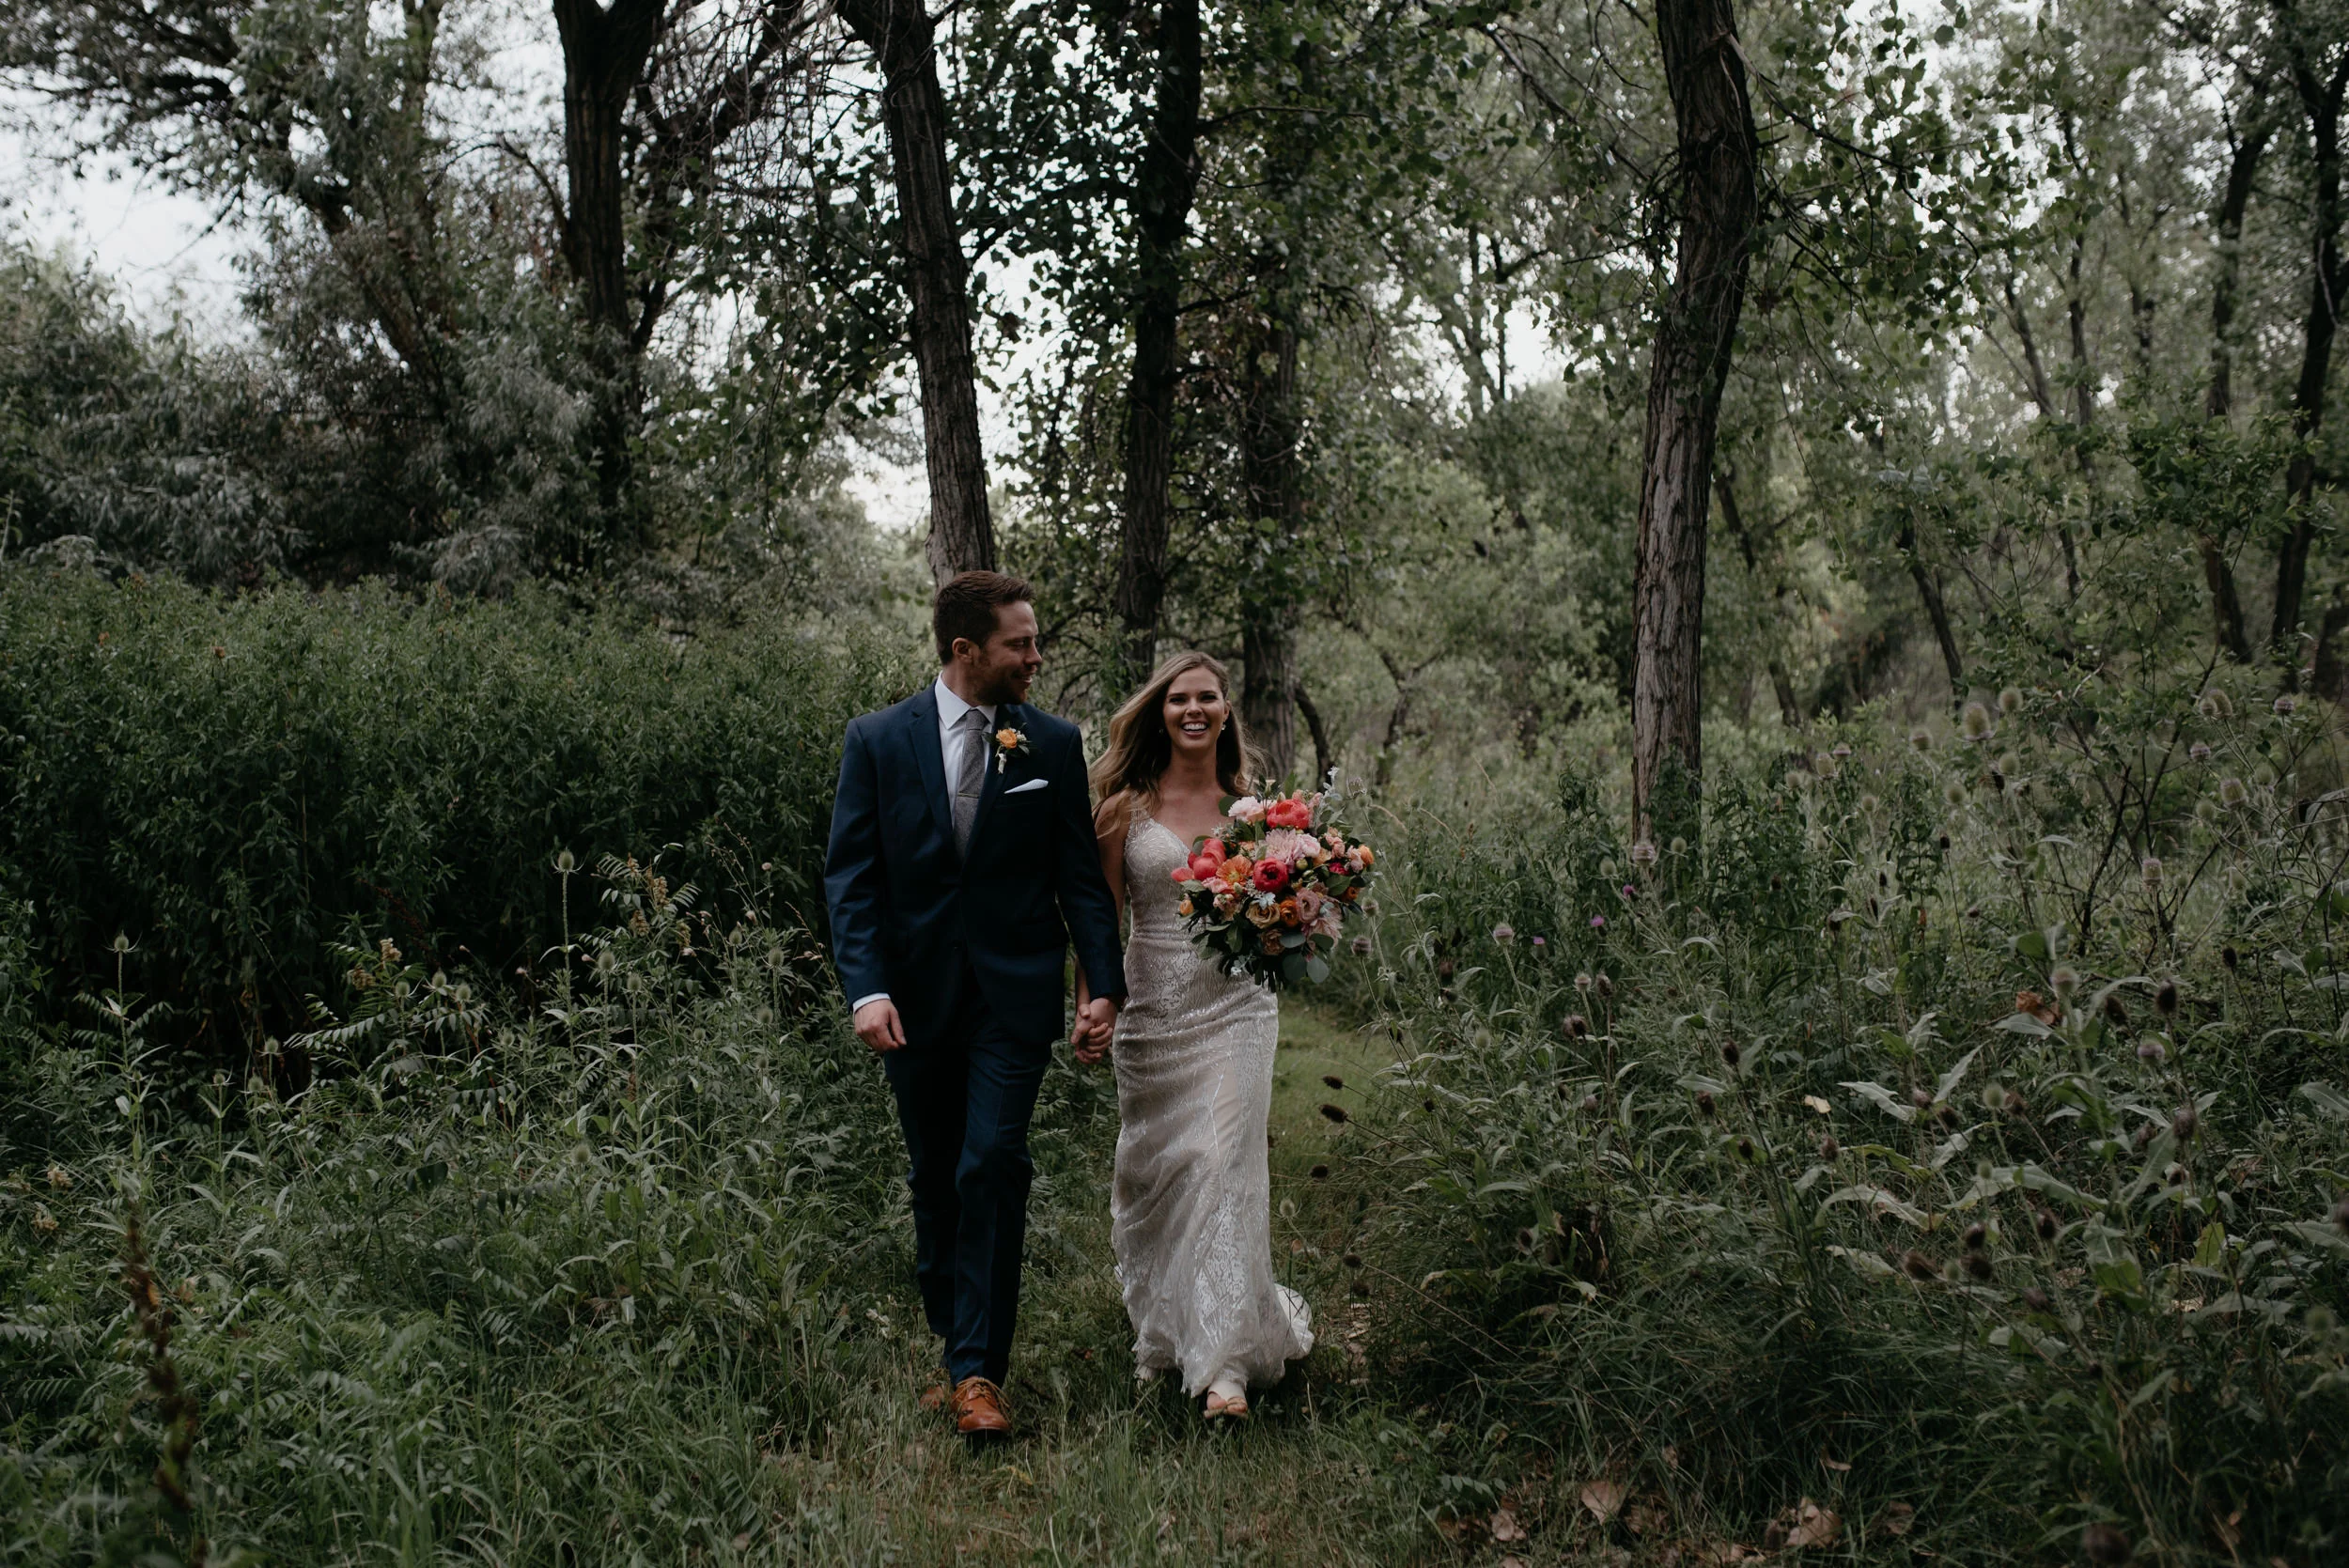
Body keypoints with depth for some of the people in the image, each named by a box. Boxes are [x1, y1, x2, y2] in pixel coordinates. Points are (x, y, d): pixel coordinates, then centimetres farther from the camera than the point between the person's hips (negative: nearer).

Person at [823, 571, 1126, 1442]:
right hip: (916, 997, 1)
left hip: (1014, 995, -1)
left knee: (993, 1168, -10)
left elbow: (1081, 875, 4)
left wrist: (1104, 985, -5)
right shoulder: (877, 740, -1)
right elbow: (851, 876, -3)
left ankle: (978, 1369, -3)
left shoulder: (1052, 743, 1)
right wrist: (867, 988, -15)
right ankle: (953, 1337, 31)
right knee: (935, 1180, 12)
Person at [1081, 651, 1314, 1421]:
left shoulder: (1251, 805, 5)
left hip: (1235, 1003, 0)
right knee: (1155, 1165, 8)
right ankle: (1165, 1328, 32)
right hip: (1152, 1004, 0)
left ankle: (1225, 1362, -5)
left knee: (1227, 1164, -8)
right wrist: (1087, 1004, -6)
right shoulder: (1129, 807, 1)